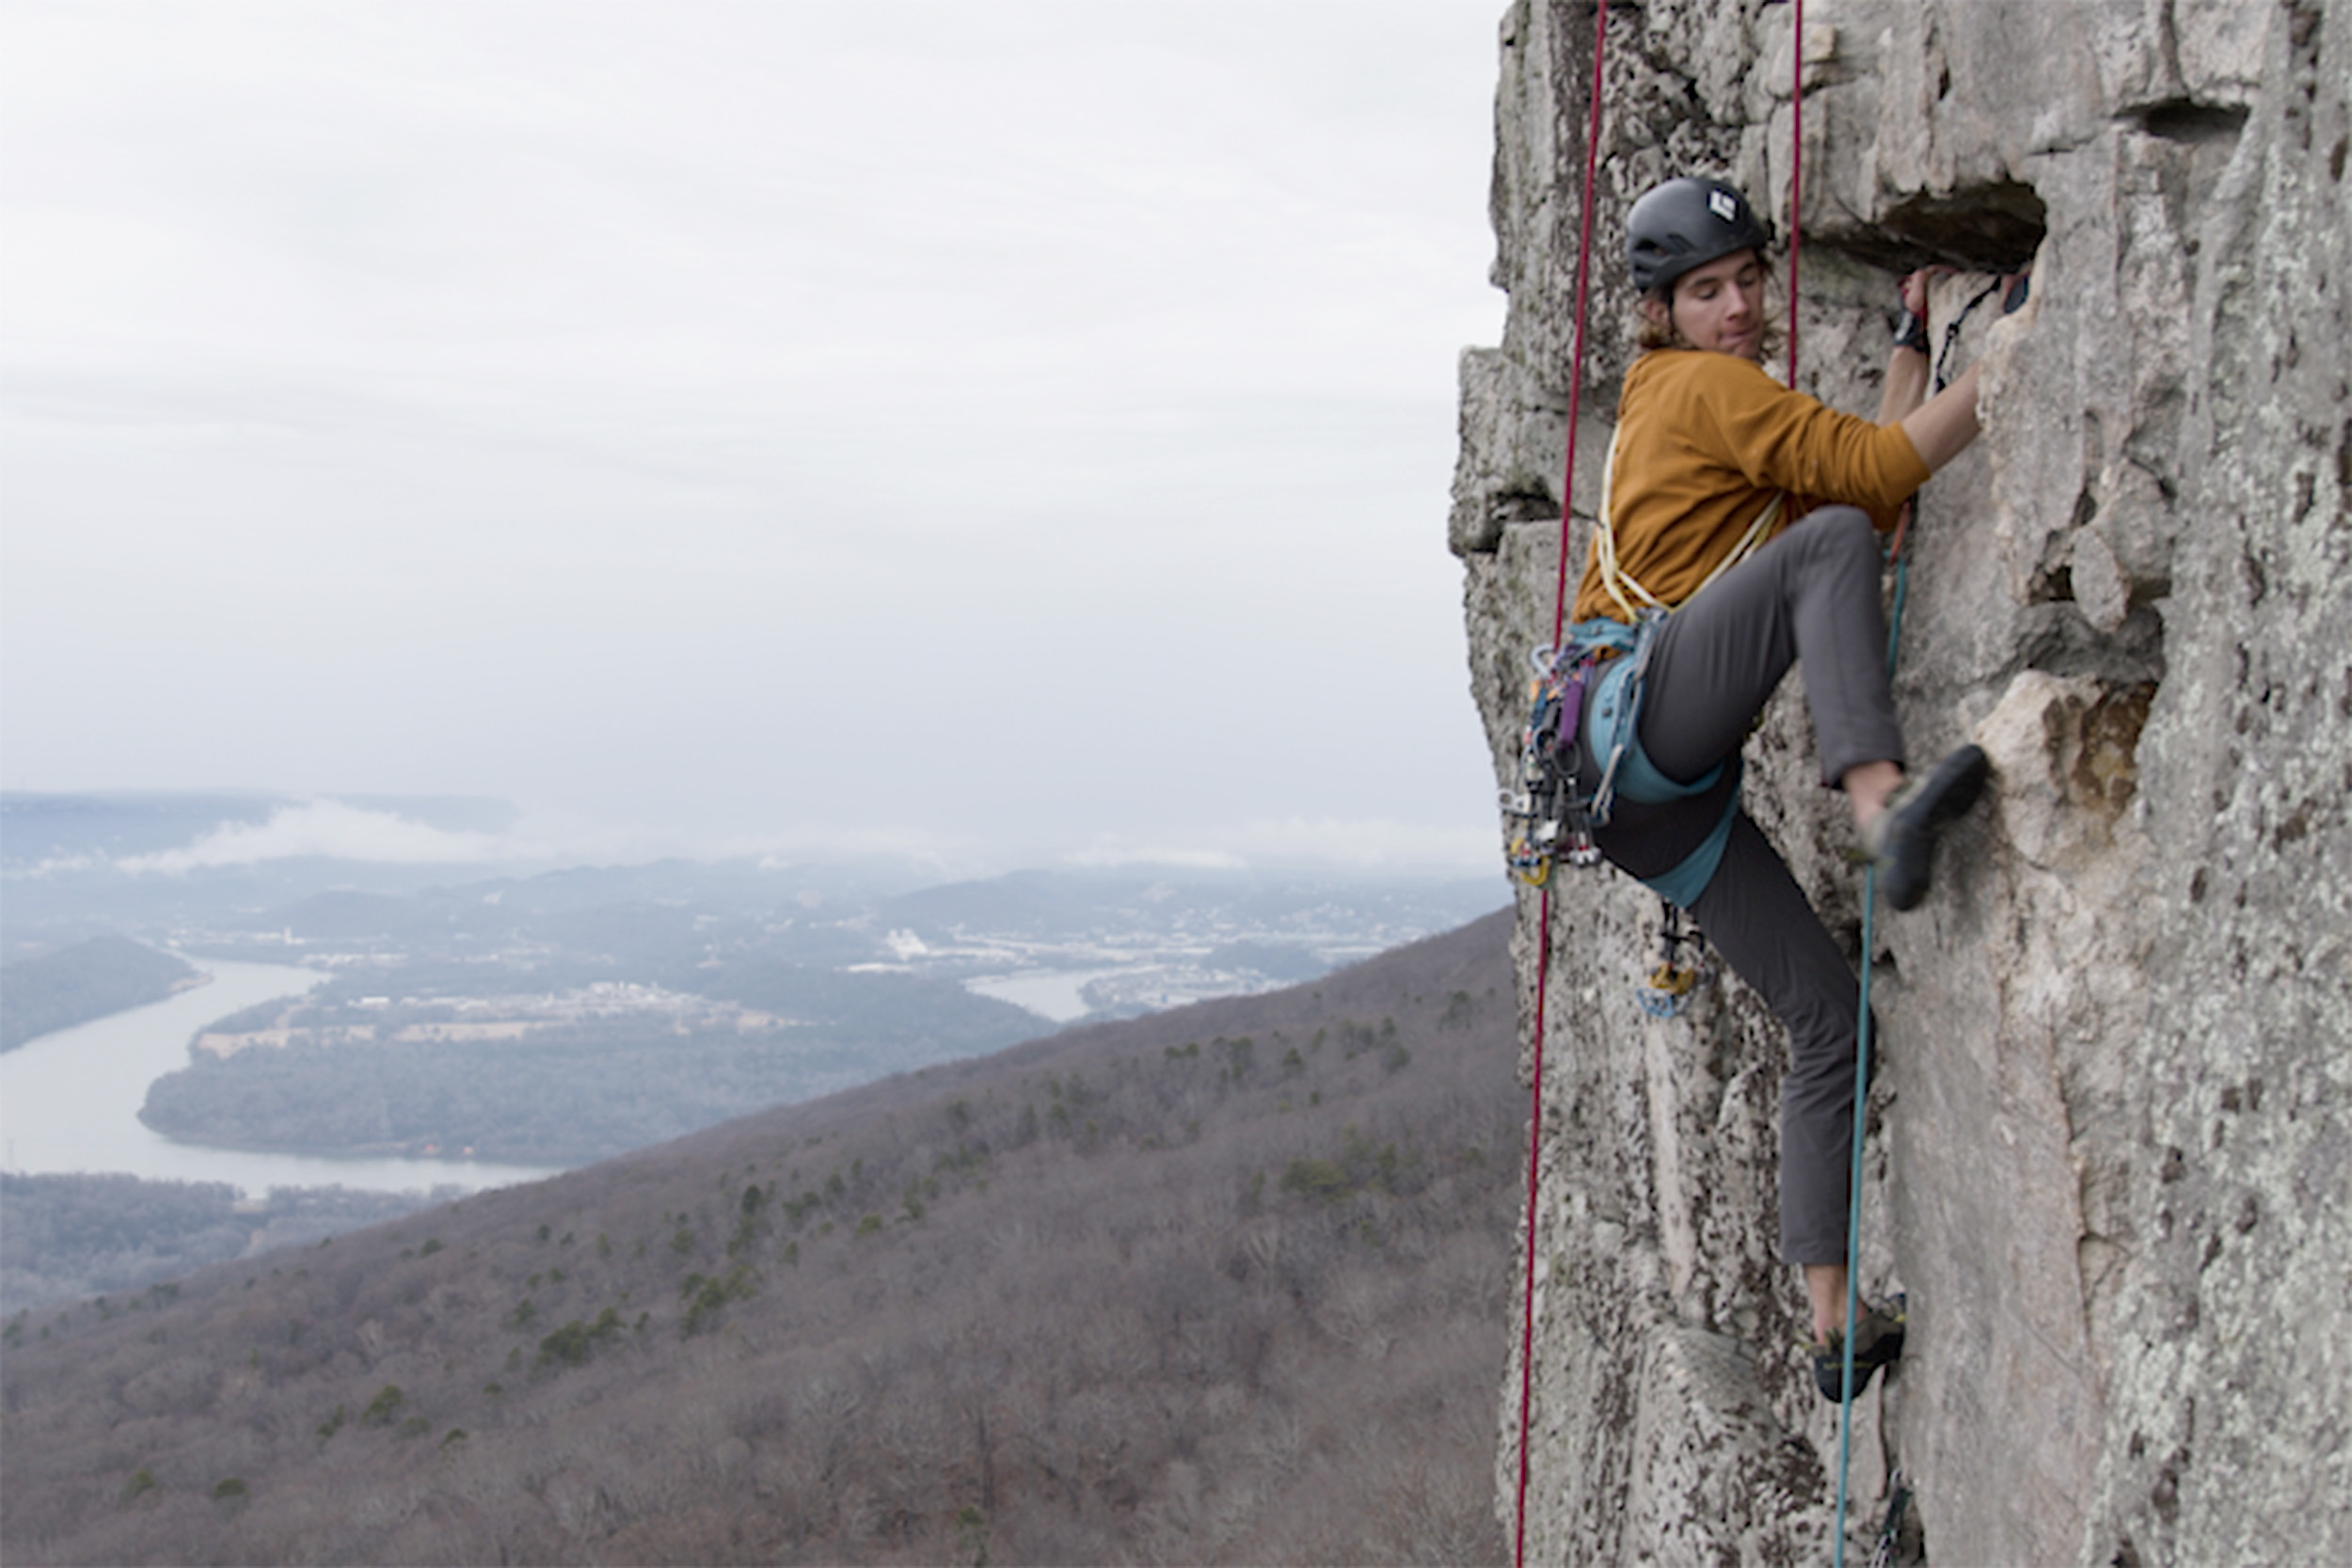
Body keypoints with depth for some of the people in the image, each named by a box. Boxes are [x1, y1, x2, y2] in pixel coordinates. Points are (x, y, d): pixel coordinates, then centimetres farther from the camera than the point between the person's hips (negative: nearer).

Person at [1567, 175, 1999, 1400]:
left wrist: (1913, 339, 26)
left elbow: (1865, 475, 25)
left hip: (1664, 790, 9)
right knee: (1827, 547, -28)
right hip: (1630, 712, -9)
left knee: (1829, 1013, 5)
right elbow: (1872, 472, -10)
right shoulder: (1700, 387, 1)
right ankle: (1881, 805, -48)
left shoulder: (1721, 406, 28)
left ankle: (1834, 1324, 6)